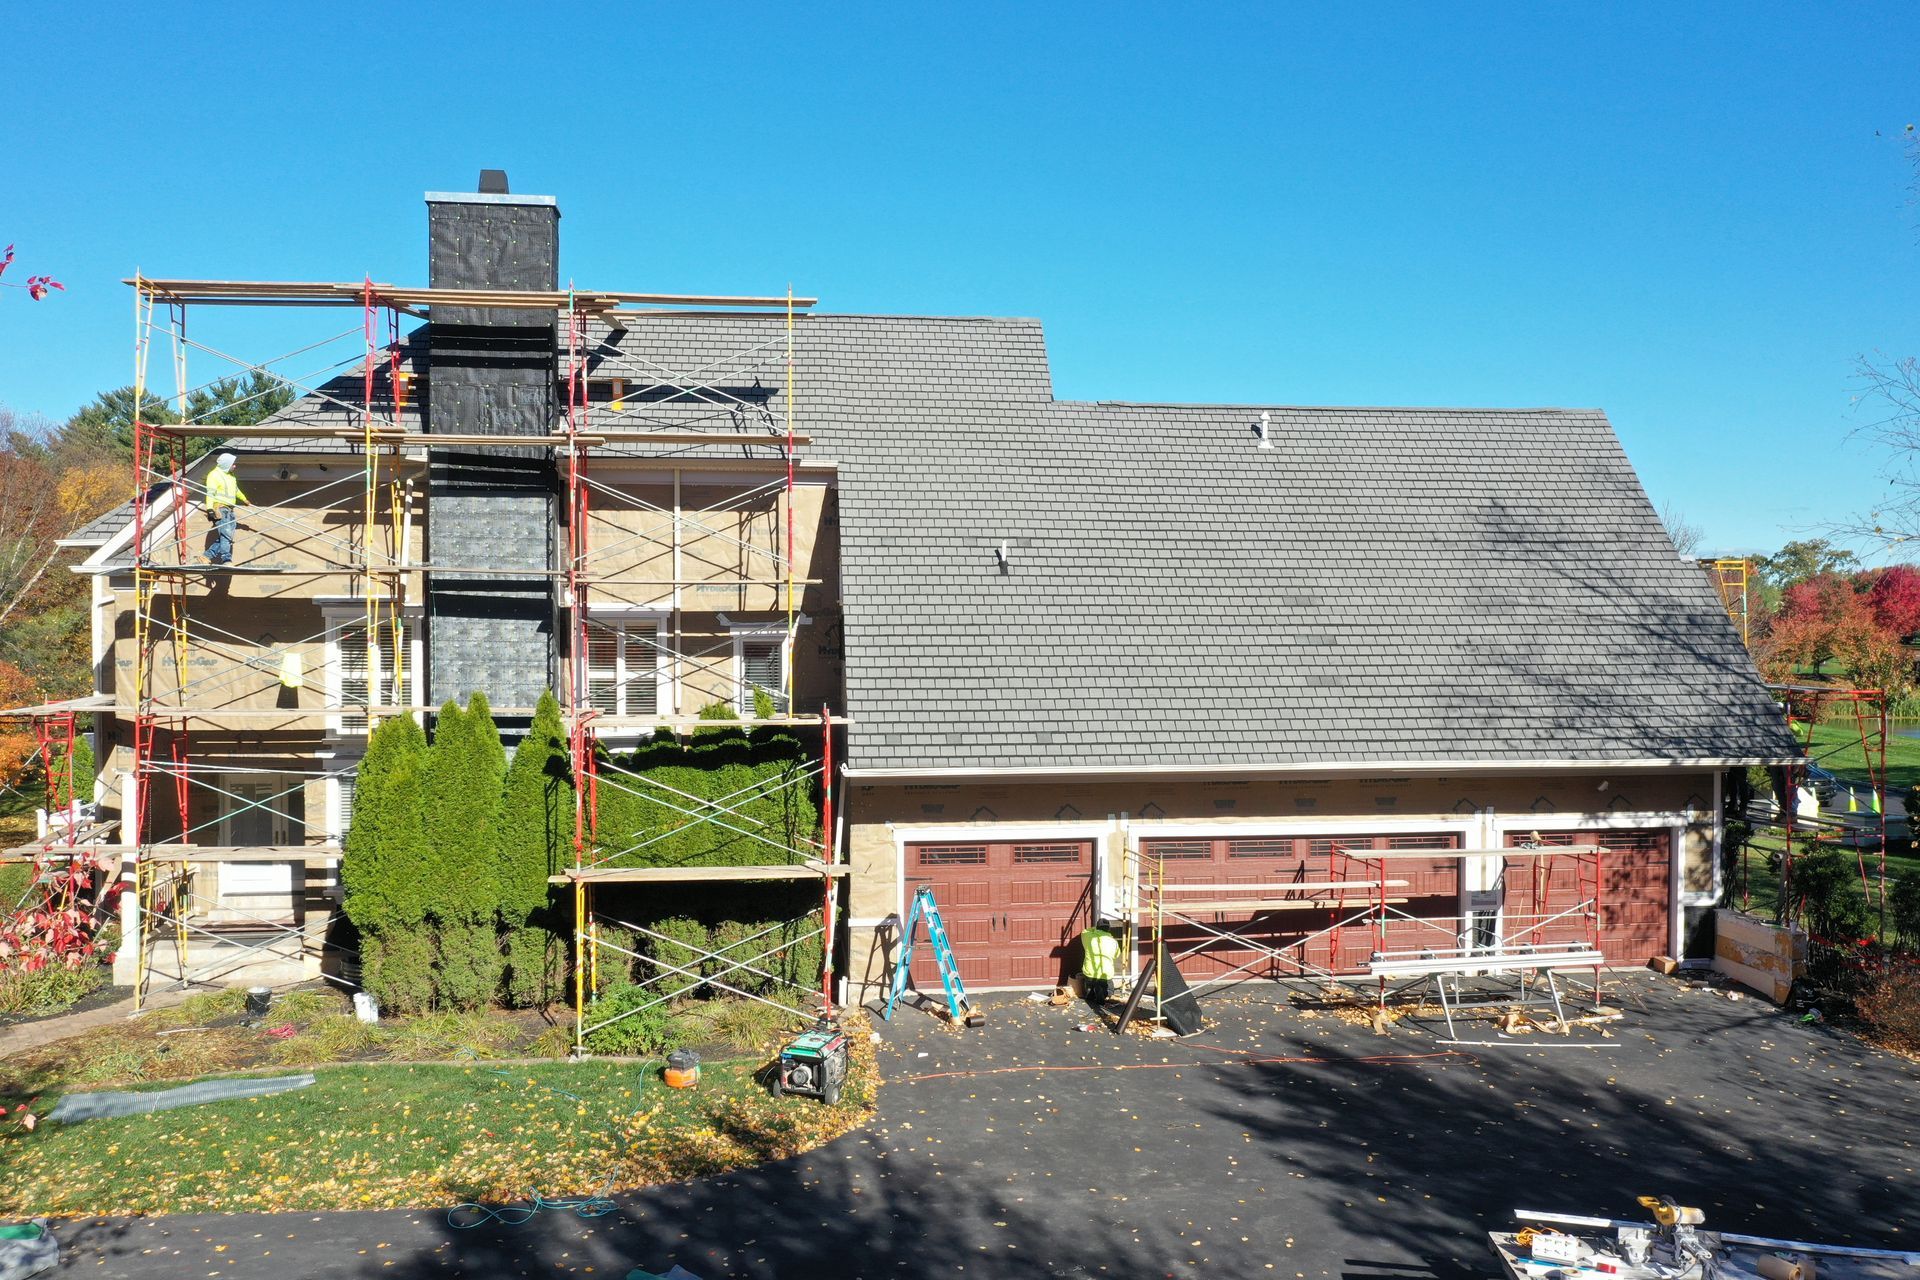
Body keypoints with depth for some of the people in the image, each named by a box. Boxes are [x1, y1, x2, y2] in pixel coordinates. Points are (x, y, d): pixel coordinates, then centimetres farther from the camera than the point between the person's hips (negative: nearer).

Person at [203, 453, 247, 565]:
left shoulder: (230, 475, 20)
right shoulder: (214, 475, -8)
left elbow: (236, 490, 38)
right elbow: (210, 493, -17)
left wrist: (245, 500, 50)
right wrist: (209, 509, -27)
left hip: (230, 510, 9)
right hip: (220, 510, -9)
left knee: (226, 537, 4)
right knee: (226, 534, -20)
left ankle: (207, 556, 9)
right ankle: (226, 560, -26)